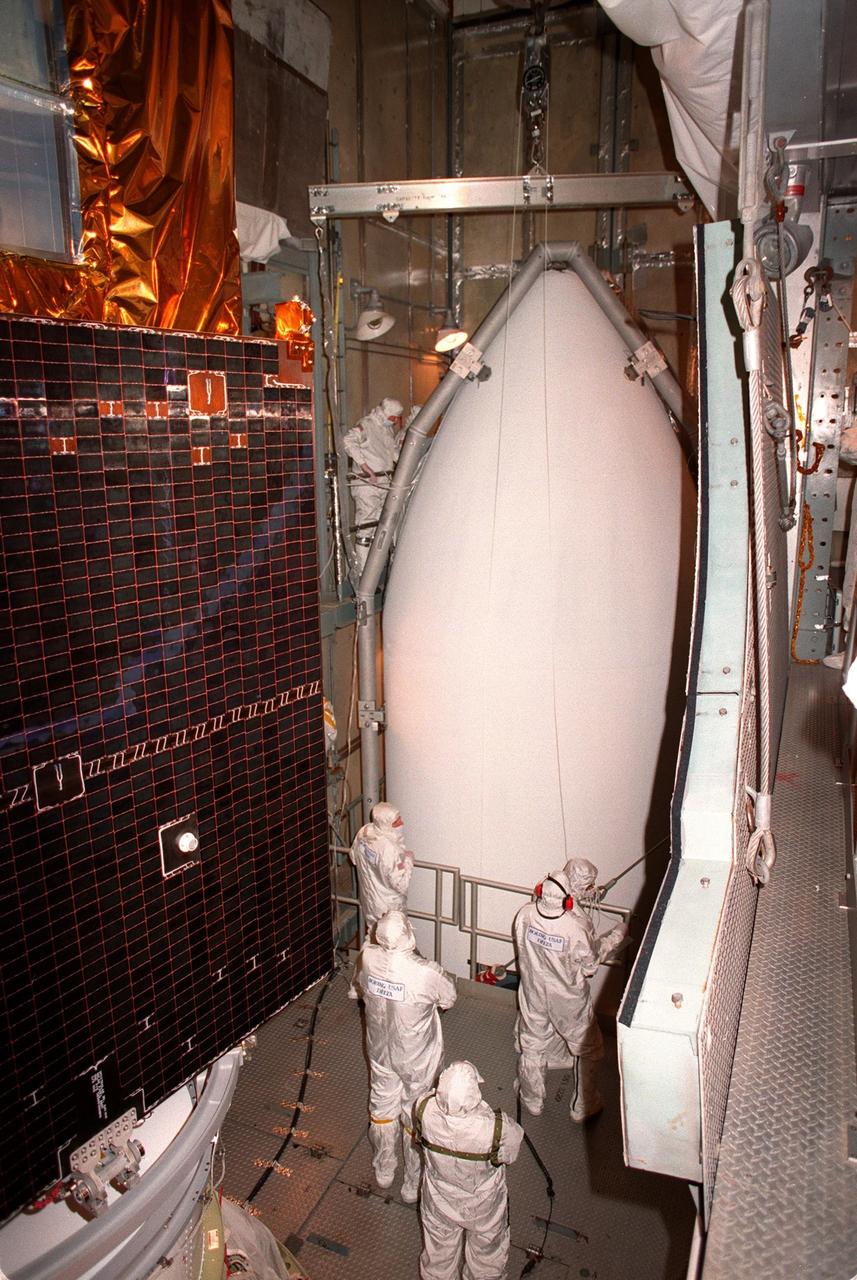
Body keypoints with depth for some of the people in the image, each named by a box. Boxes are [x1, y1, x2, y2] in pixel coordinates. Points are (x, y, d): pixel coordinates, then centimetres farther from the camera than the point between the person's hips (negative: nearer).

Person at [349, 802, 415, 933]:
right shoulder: (389, 849, -36)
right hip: (388, 907, -7)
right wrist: (408, 859, -17)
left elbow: (353, 856, 6)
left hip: (368, 898, 7)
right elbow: (400, 884, -30)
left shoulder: (363, 832, -13)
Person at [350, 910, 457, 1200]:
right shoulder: (426, 973, -37)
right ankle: (413, 1185, 40)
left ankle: (383, 1170, 49)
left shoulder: (367, 958, -25)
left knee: (382, 1110, 27)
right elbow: (449, 998, -14)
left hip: (380, 1051, 3)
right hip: (416, 1059, -3)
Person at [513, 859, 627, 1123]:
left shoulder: (525, 914, -21)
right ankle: (583, 1108, 39)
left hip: (534, 996, 4)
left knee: (532, 1048, 26)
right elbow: (591, 963, -16)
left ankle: (532, 1102, 46)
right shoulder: (577, 927, -34)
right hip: (569, 1002, -4)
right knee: (587, 1051, 24)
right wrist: (618, 934, -6)